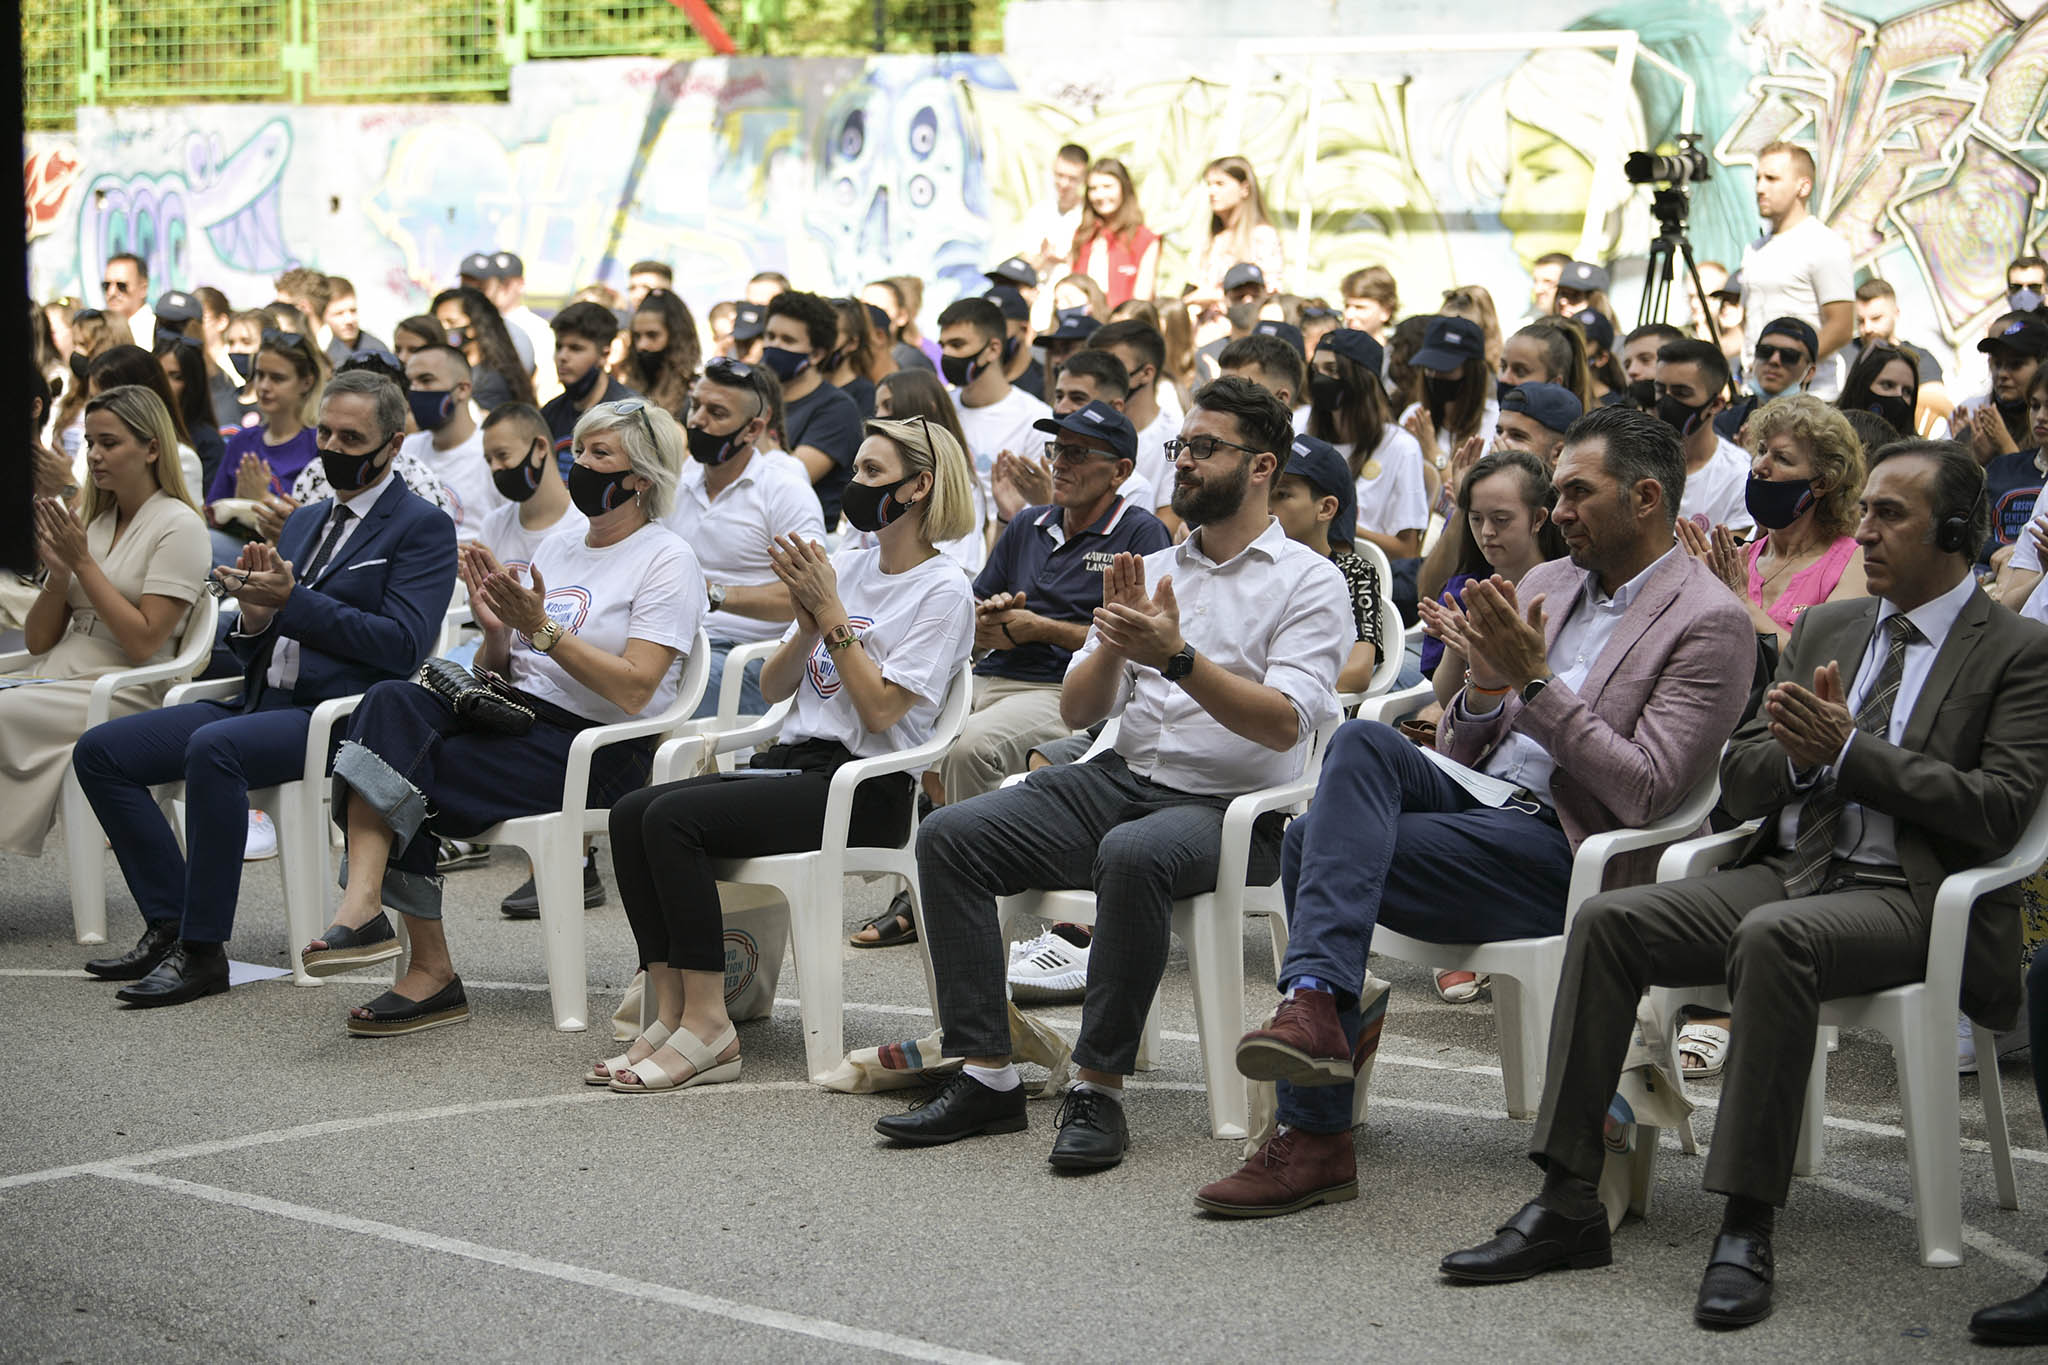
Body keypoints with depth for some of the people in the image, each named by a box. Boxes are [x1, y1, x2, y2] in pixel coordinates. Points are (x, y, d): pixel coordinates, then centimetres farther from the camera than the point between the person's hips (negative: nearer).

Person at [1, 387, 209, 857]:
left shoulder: (178, 526, -2)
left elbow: (142, 644, -11)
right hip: (52, 677, 6)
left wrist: (82, 562, -11)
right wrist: (58, 574, -3)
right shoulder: (86, 520, 18)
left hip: (123, 694, -6)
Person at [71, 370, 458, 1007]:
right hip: (262, 702, 8)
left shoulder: (423, 528, -1)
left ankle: (202, 952, -27)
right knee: (100, 751, -6)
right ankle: (169, 924, -5)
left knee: (213, 748, -35)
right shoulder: (304, 522, 23)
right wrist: (255, 616, -3)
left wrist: (292, 601, -16)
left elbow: (403, 644, -15)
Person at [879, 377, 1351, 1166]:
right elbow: (1077, 711, 11)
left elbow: (1282, 723, -15)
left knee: (1132, 857, -39)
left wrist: (1178, 658, -25)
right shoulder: (1150, 571, 19)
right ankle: (986, 1074, -14)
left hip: (1227, 806, -6)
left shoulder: (1308, 581, 0)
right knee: (949, 836, -14)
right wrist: (1115, 644, -9)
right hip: (1122, 778, 6)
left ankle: (1099, 1088, -28)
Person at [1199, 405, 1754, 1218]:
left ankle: (1316, 1138, -22)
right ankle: (1314, 1004, -32)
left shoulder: (1709, 623, -3)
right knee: (1365, 741, -25)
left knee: (1315, 844, -23)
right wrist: (1486, 686, -1)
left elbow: (1645, 794, -13)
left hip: (1558, 852, -7)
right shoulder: (1543, 586, 20)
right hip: (1473, 793, 7)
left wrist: (1537, 682, -15)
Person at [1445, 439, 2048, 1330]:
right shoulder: (1824, 630, 20)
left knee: (1772, 938, -38)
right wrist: (1797, 751, -6)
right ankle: (1566, 1204, -18)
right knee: (1607, 920, -18)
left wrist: (1849, 749, -13)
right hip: (1790, 870, 6)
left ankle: (1747, 1226, -33)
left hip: (1911, 897, -6)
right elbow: (1740, 786, 18)